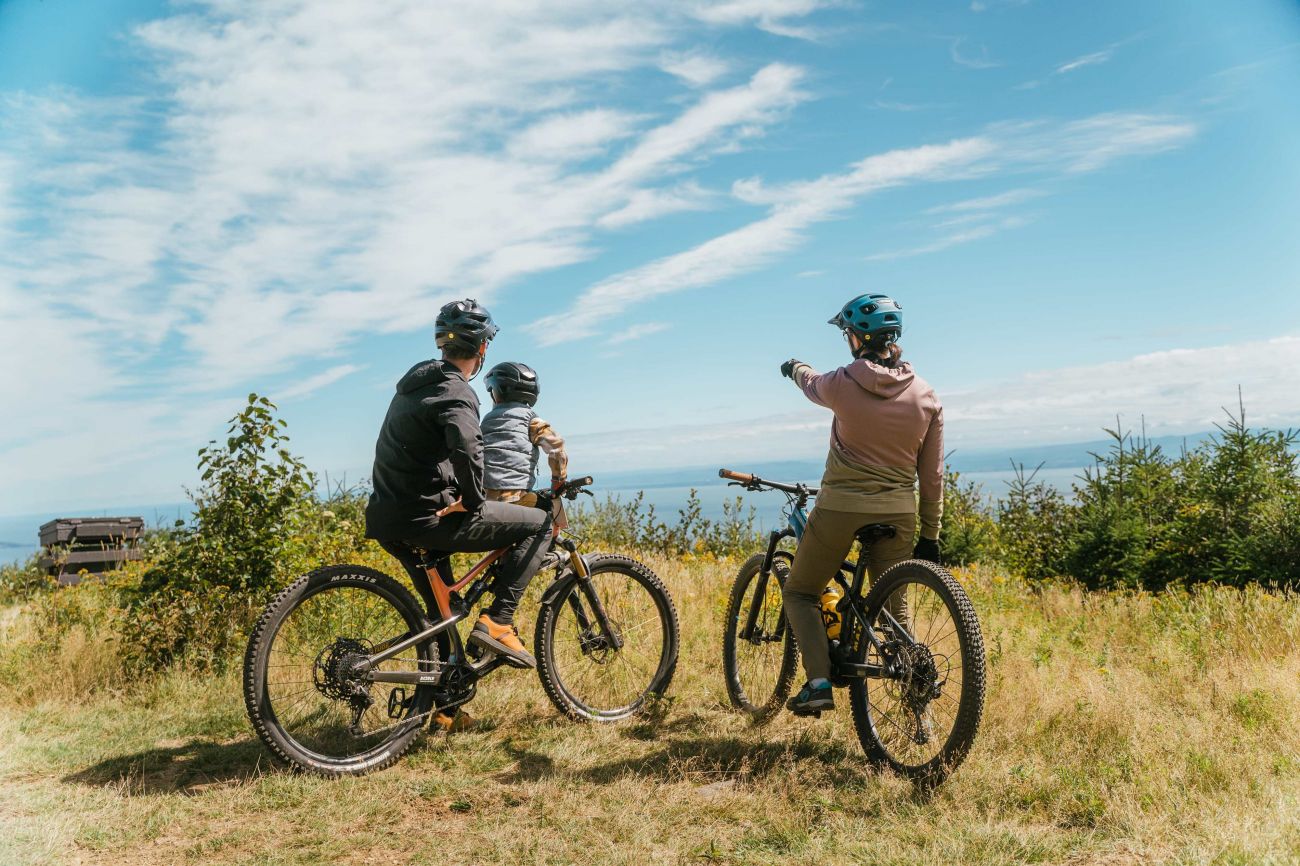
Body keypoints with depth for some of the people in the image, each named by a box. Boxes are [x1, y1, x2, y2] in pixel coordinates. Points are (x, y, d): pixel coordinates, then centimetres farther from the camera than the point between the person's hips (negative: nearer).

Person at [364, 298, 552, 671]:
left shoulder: (415, 380, 17)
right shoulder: (456, 392, -14)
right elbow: (466, 450, -34)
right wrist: (475, 500, -17)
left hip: (389, 515, 9)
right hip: (425, 516, -9)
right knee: (539, 524, -2)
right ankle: (497, 621, -7)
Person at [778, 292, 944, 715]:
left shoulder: (842, 383, -10)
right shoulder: (926, 397, 0)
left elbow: (812, 385, 16)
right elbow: (932, 476, 4)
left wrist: (796, 368, 40)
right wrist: (930, 536, 13)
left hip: (840, 508, -3)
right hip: (898, 514, 4)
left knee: (799, 592, 14)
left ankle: (819, 682, -1)